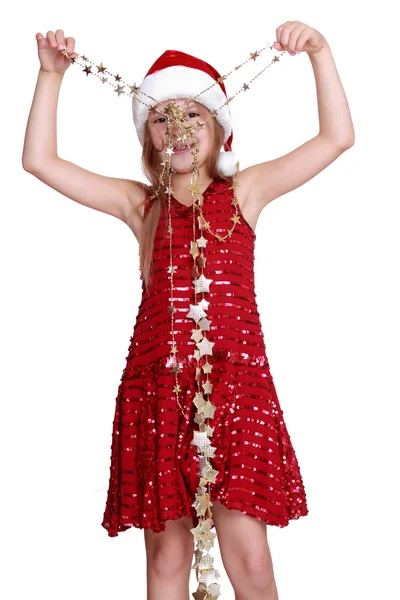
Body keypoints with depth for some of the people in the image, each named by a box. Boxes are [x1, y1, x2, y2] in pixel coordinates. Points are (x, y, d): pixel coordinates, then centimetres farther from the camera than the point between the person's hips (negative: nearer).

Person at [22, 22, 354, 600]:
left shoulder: (245, 191, 9)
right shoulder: (140, 203, 11)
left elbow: (337, 137, 3)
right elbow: (40, 160, 8)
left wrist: (320, 52, -4)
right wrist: (51, 74, 3)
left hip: (235, 383, -2)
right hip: (157, 387, 2)